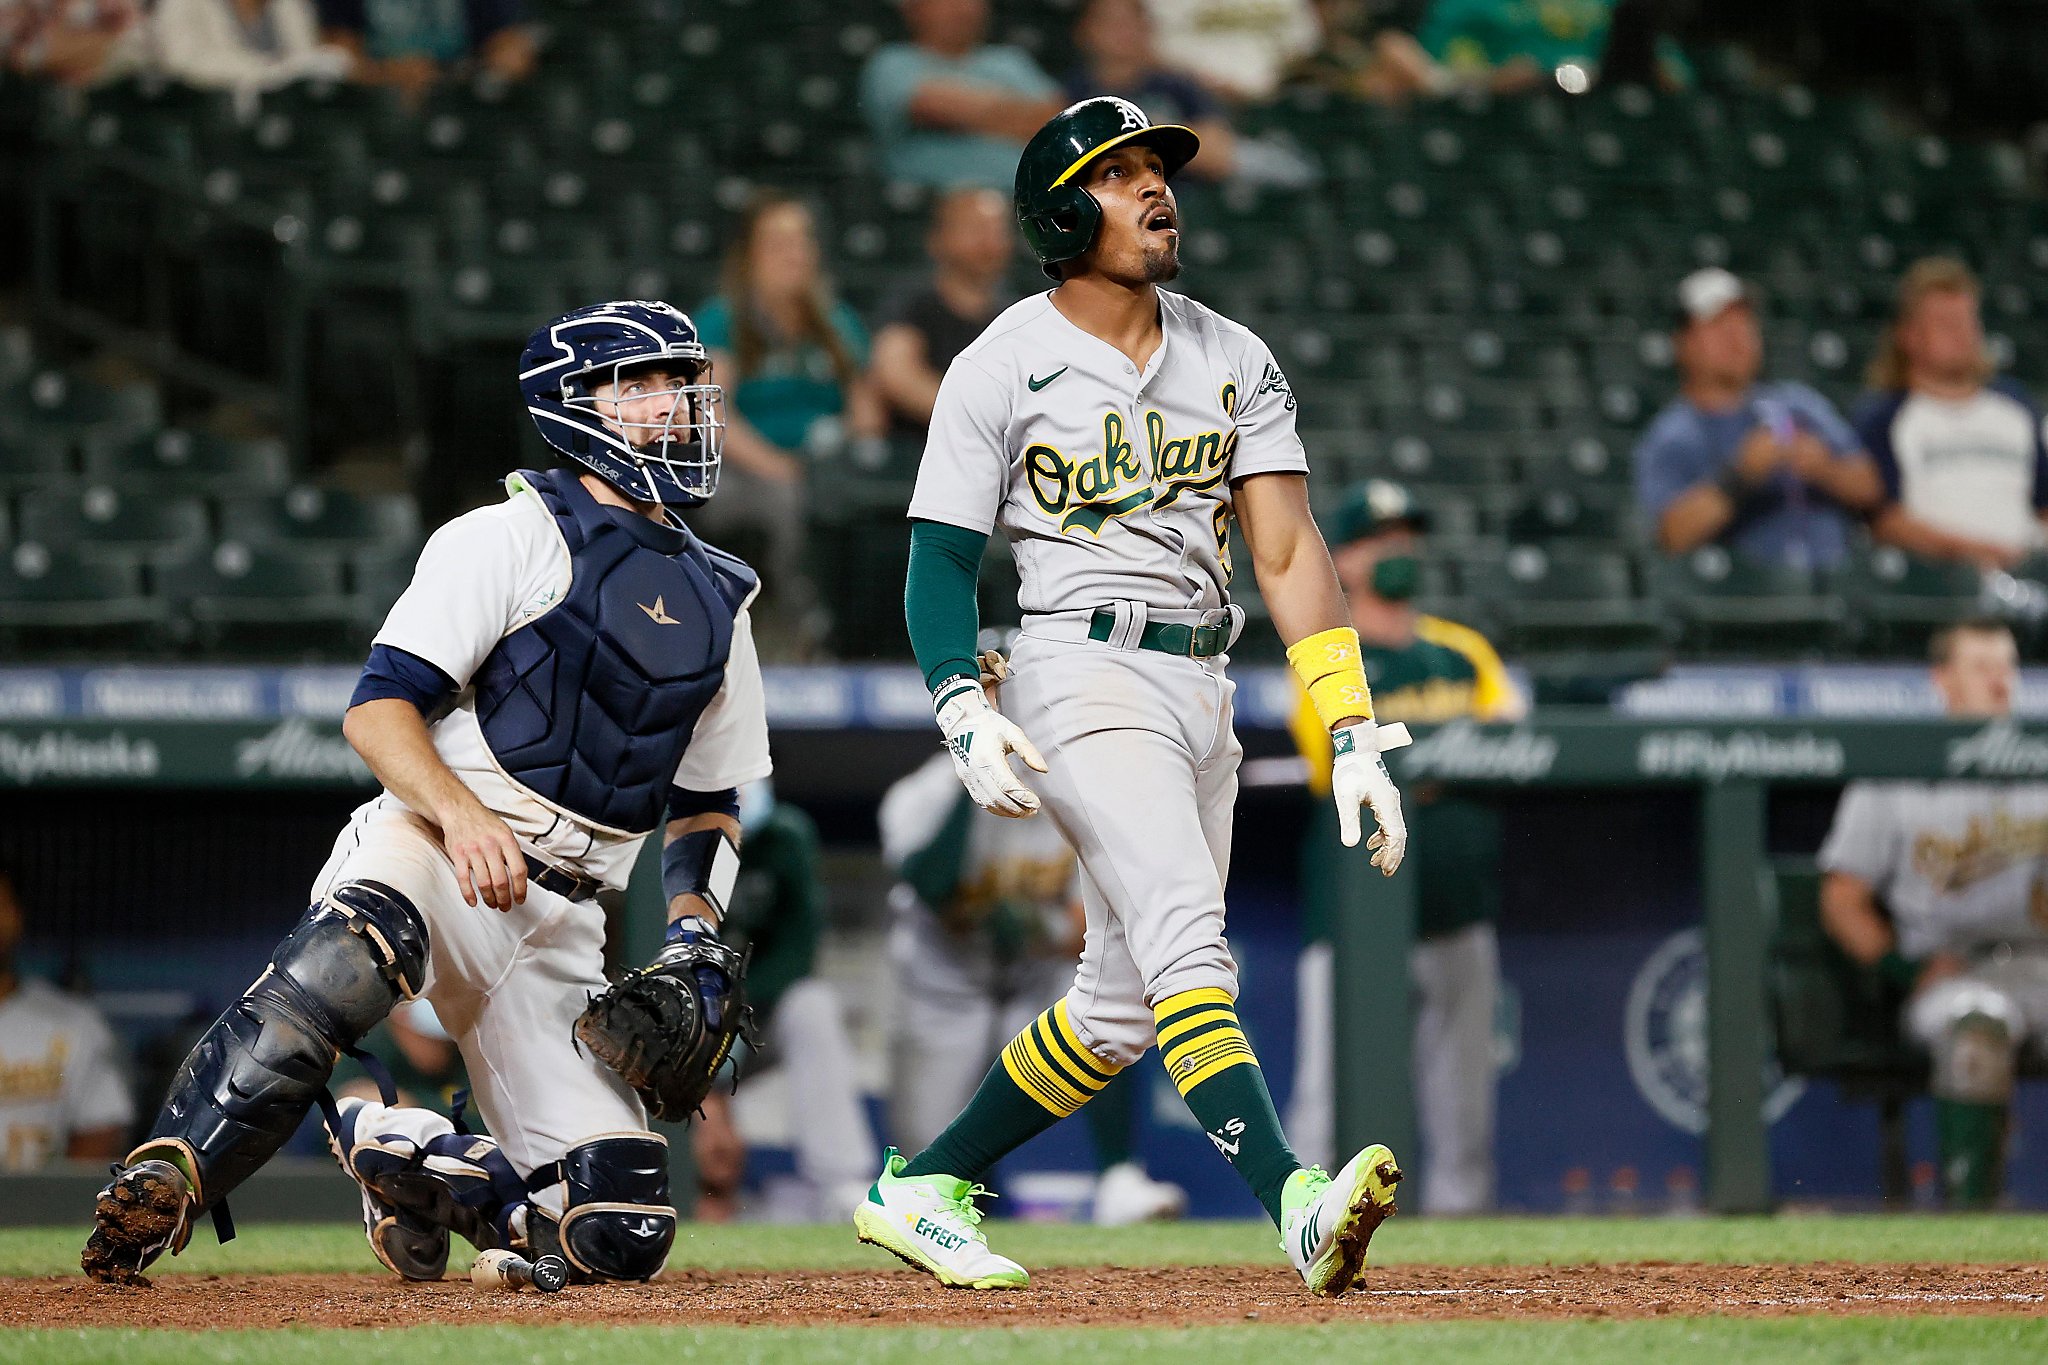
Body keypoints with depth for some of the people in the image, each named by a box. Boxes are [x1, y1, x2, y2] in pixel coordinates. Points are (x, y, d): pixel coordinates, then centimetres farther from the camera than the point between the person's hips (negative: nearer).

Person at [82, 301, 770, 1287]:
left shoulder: (716, 600, 20)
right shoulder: (509, 540, 1)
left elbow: (707, 802, 27)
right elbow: (377, 709, -8)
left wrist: (695, 935, 7)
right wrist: (464, 815, -27)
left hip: (561, 924, 6)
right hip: (428, 844, -6)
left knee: (616, 1233, -7)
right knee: (352, 951, -43)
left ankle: (411, 1160, 20)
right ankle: (160, 1187, -41)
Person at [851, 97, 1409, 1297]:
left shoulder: (1236, 362, 11)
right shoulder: (1002, 370, -2)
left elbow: (1288, 550, 5)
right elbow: (942, 564, -2)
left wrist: (1353, 734, -4)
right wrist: (967, 714, -20)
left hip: (1203, 689, 6)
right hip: (1087, 672, -6)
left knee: (1126, 1000, 9)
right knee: (1184, 941, -24)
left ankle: (924, 1190, 23)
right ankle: (1297, 1203, -40)